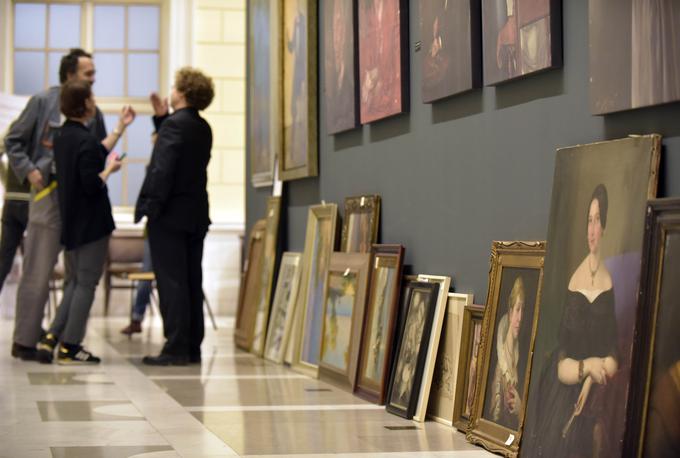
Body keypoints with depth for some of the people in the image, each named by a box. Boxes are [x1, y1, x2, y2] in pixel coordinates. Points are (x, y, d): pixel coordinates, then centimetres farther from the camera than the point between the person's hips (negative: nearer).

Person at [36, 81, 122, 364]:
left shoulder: (61, 136, 8)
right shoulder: (85, 141, -19)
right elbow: (92, 185, -23)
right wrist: (110, 170, -6)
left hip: (70, 222, 8)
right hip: (91, 224, -8)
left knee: (75, 282, 18)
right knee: (86, 283, 1)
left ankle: (51, 338, 9)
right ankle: (70, 347, 4)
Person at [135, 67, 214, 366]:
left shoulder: (174, 124, -13)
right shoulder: (203, 128, 12)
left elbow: (162, 169, -19)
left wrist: (149, 209, -17)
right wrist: (160, 117, 21)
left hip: (170, 215, -8)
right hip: (196, 215, 8)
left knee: (171, 283, -6)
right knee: (192, 283, 10)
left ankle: (176, 349, -6)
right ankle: (192, 347, 14)